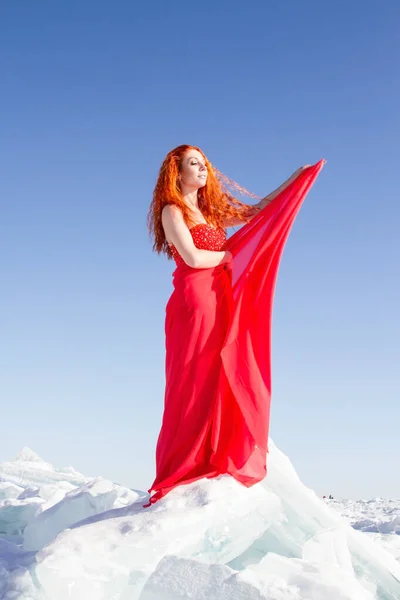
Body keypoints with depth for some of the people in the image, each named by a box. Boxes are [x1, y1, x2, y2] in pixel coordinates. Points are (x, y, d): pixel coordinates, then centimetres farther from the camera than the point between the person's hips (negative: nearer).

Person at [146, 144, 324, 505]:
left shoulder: (210, 212, 22)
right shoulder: (172, 211, 0)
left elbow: (255, 213, 24)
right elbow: (192, 257, -12)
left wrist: (298, 178, 23)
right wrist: (230, 254, 3)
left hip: (221, 303, 8)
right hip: (194, 302, -8)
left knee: (229, 384, 3)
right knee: (196, 386, -10)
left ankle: (218, 467, 6)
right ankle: (183, 476, -6)